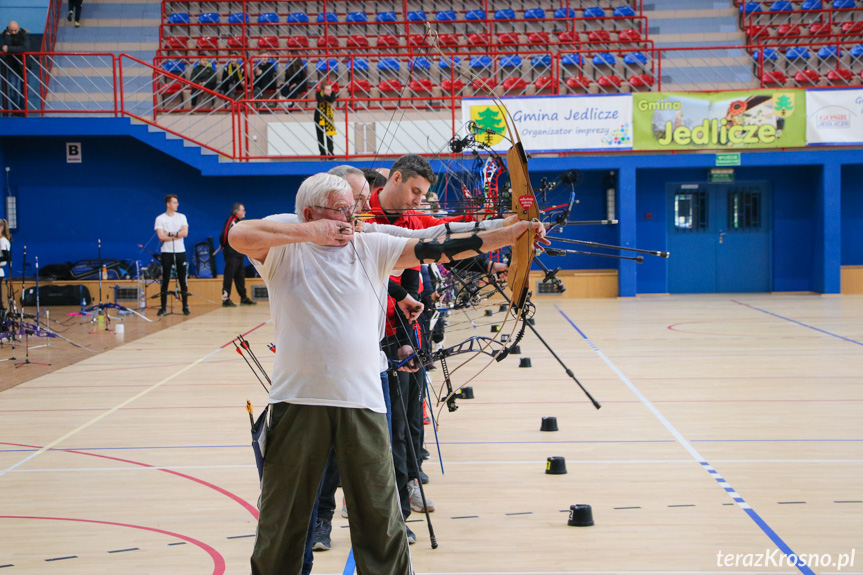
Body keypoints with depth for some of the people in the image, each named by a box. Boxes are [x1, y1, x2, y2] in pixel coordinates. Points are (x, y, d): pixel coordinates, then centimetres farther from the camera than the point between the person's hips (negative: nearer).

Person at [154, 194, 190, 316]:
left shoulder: (181, 217, 8)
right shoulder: (160, 219, 1)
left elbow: (185, 233, -5)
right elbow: (161, 237, -9)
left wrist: (170, 234, -11)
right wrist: (177, 235, -6)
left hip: (180, 252, 2)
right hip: (166, 252, -2)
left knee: (183, 280, 2)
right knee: (165, 280, 0)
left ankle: (185, 306, 8)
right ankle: (163, 307, 5)